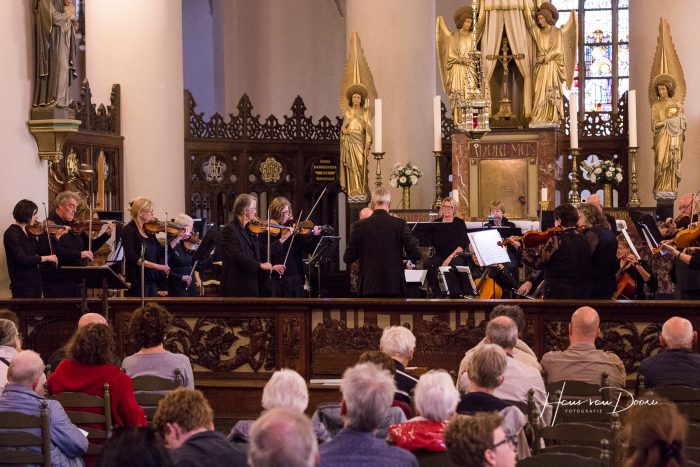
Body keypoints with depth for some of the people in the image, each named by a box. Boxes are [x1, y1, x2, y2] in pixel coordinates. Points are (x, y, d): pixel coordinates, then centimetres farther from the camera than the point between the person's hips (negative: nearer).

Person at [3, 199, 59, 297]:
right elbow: (22, 259, -23)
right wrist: (46, 258, -18)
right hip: (22, 283, -8)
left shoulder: (28, 231, 11)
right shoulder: (11, 234, -14)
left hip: (35, 280, 8)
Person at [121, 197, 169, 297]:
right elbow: (132, 257, -19)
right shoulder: (128, 230, -8)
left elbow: (162, 253, 13)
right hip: (137, 281, -7)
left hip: (152, 280, 7)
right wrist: (156, 266, -26)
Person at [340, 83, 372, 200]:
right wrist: (344, 130, -9)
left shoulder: (365, 112, 6)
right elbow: (343, 127, 17)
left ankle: (362, 193, -3)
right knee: (351, 166, -4)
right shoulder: (347, 113, 11)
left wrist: (367, 146, -7)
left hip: (360, 142, -1)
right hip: (349, 142, 1)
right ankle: (353, 193, -5)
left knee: (361, 166, -5)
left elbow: (368, 129, 1)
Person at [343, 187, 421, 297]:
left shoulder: (359, 226, -3)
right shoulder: (400, 224, -6)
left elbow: (348, 258, 2)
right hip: (395, 287, -1)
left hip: (369, 288, 1)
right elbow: (415, 255, -6)